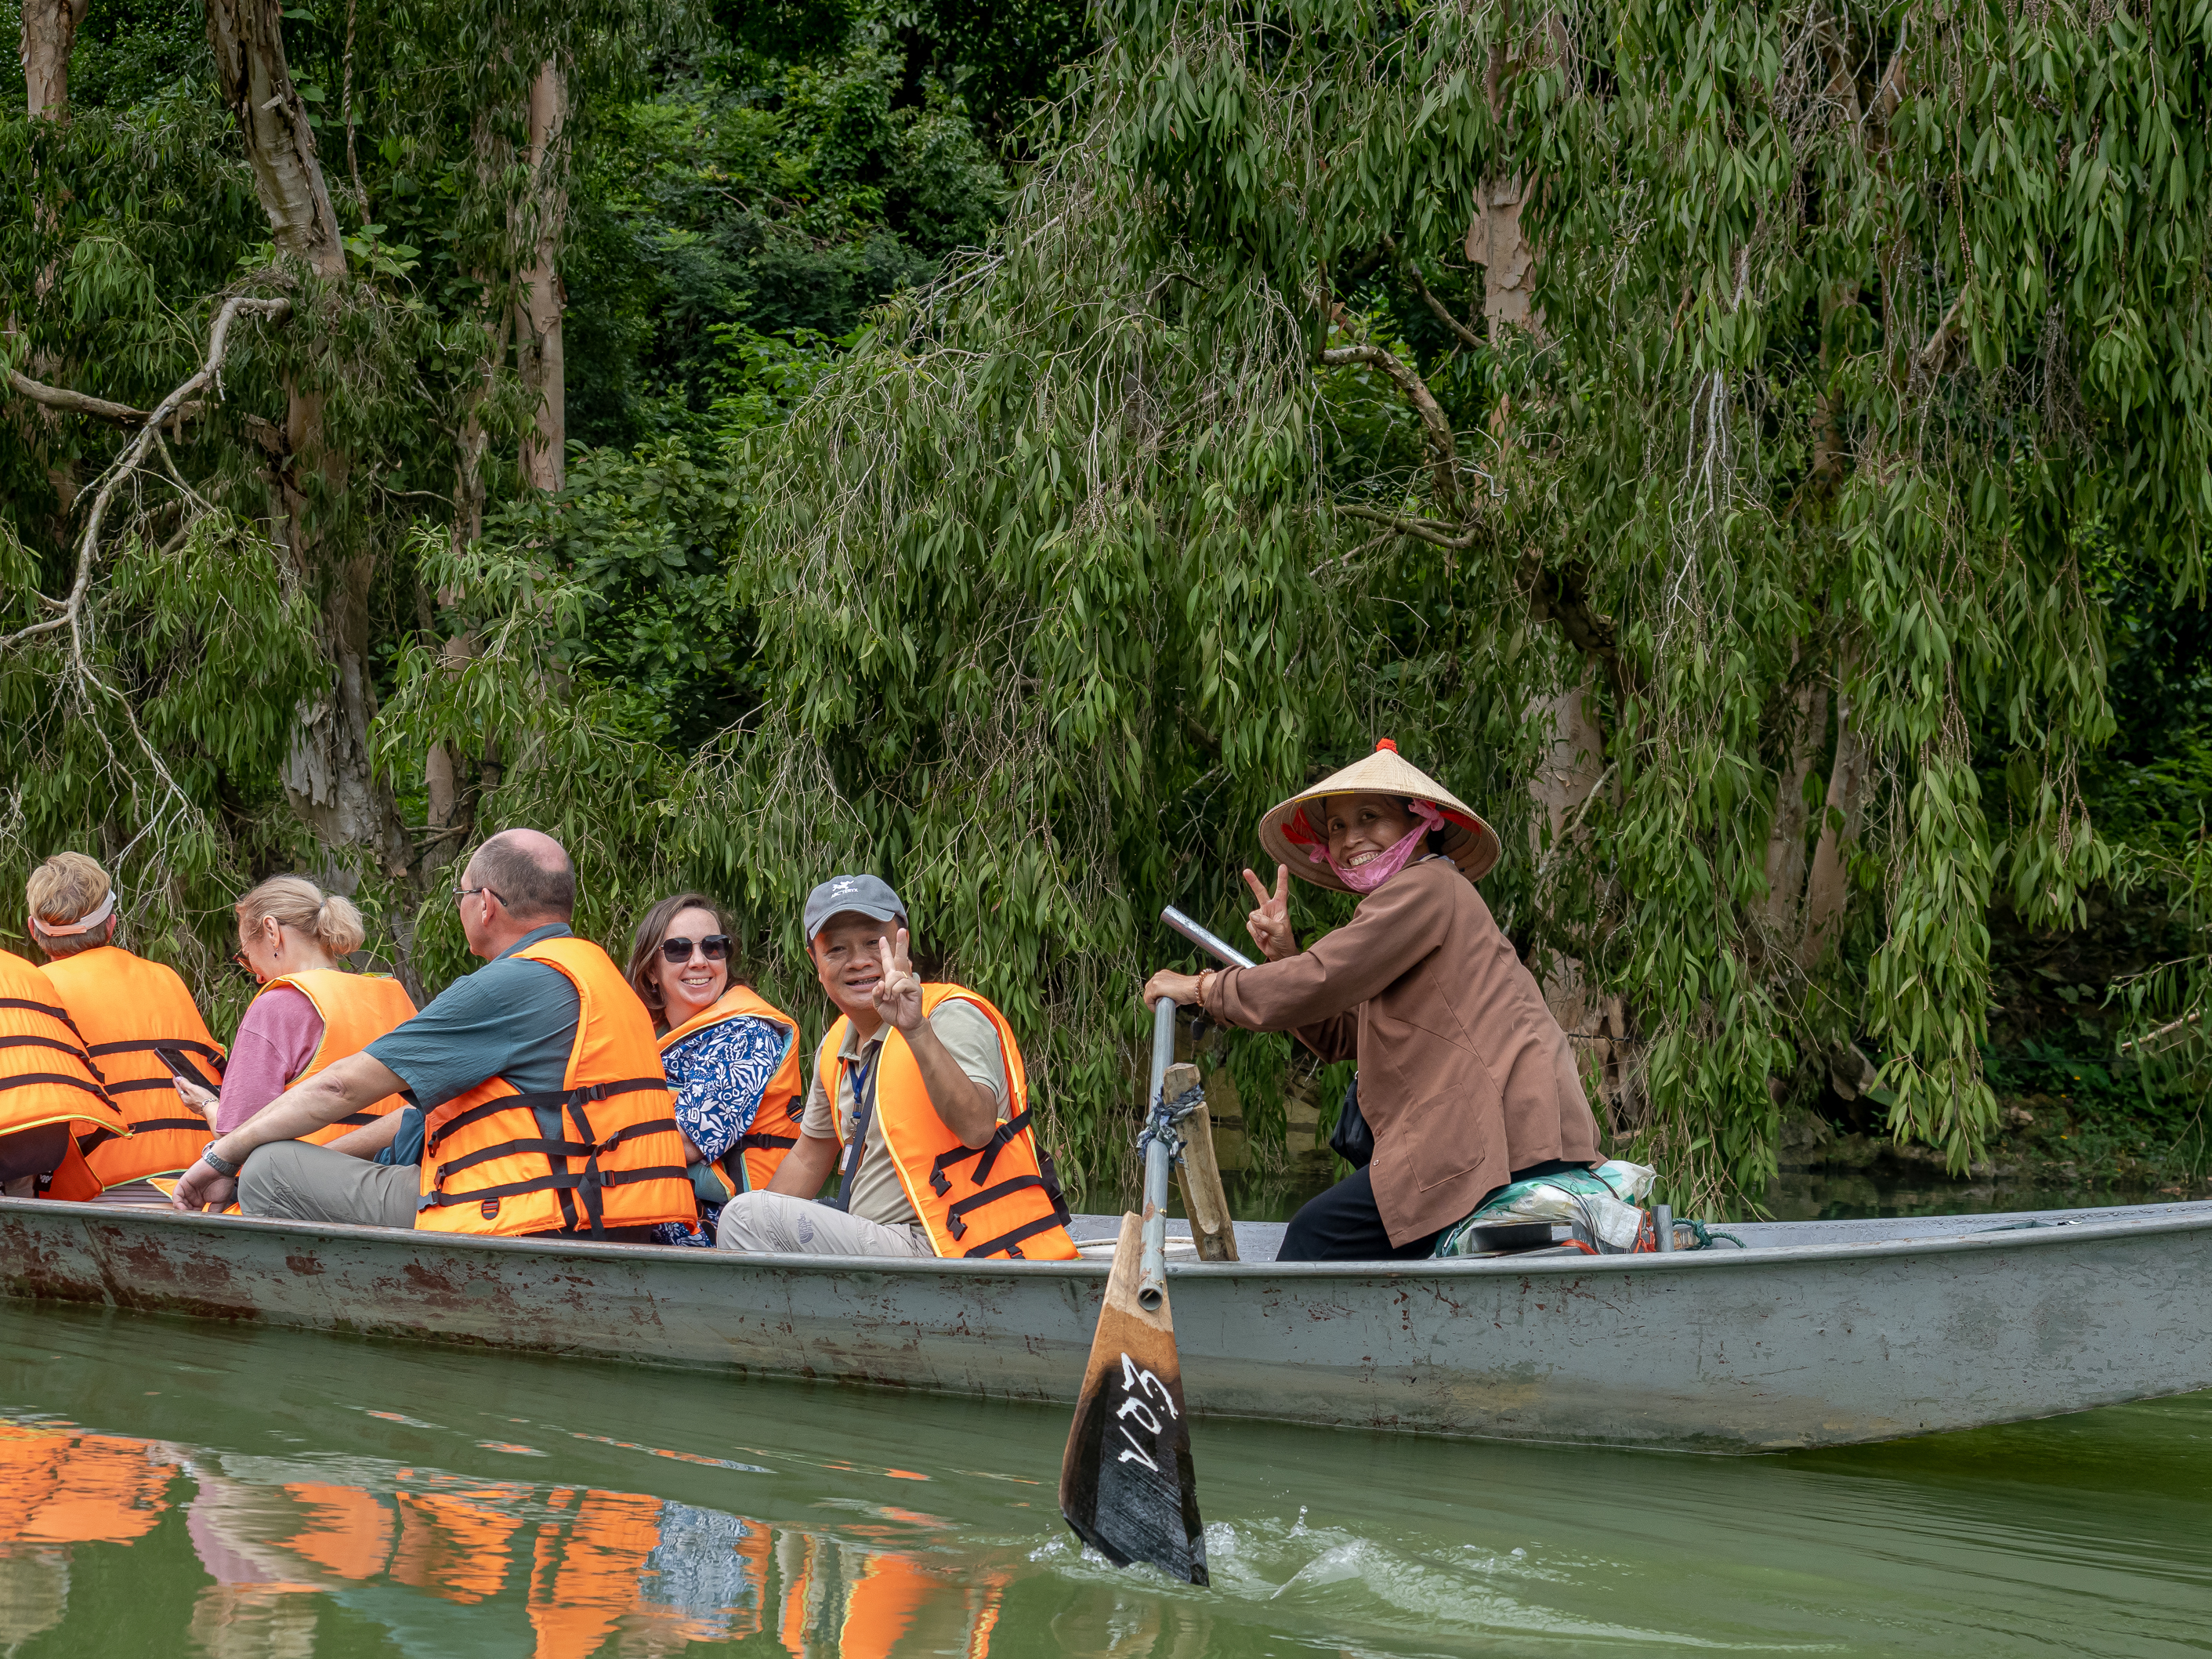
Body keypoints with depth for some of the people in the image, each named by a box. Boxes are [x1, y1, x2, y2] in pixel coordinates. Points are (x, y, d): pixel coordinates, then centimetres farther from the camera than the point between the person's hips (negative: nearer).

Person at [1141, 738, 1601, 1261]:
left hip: (1504, 1135, -10)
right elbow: (1338, 1037, 23)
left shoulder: (1424, 887, -5)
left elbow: (1317, 984, -13)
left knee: (1319, 1235, -11)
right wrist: (1283, 954, 9)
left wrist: (1200, 988, -2)